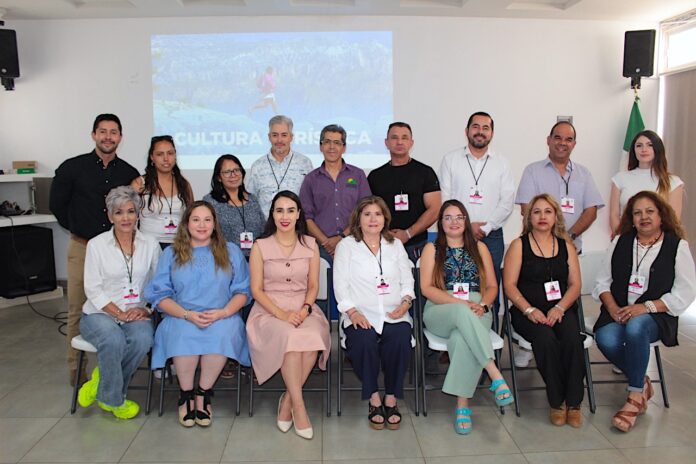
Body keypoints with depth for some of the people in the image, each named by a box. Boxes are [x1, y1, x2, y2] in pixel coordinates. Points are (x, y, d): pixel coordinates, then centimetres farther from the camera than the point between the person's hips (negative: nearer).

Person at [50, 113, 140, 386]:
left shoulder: (129, 173, 4)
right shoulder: (72, 168, -1)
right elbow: (57, 205, 6)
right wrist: (79, 229, 8)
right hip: (82, 248, -1)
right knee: (77, 311, 4)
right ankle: (76, 371, 17)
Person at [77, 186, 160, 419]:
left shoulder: (150, 244, 7)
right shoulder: (96, 244, 2)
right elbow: (93, 289, -4)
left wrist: (146, 308, -9)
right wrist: (120, 314, -14)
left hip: (137, 314, 2)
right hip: (100, 313, -1)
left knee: (143, 339, -32)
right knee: (114, 340, -34)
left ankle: (102, 380, -6)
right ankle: (114, 400, -8)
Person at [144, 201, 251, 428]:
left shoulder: (231, 252, 14)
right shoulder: (171, 254, 14)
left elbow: (242, 291, 8)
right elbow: (160, 295, 4)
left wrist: (223, 312, -12)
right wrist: (188, 314, -12)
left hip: (222, 318, 0)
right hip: (182, 317, 0)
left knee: (222, 332, -35)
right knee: (184, 333, -35)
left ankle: (203, 393, -15)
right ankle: (186, 394, -12)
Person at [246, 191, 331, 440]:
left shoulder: (310, 245, 10)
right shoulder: (260, 246, 3)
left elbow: (313, 286, 9)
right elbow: (256, 290, 0)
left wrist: (305, 309, -10)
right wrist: (281, 314, -14)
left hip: (303, 309, 2)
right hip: (269, 310, -2)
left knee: (313, 338, -32)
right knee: (291, 337, -35)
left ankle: (287, 400, -13)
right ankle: (299, 406, -21)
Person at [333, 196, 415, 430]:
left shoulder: (396, 245, 20)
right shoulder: (346, 245, 10)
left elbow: (407, 280, 15)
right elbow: (340, 284, 1)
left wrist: (405, 302, -5)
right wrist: (352, 312, -12)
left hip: (394, 315, 2)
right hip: (361, 315, -2)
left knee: (400, 339, -29)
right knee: (364, 341, -33)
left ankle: (391, 399, -11)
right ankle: (374, 398, -12)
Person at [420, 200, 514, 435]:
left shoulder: (479, 247, 19)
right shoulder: (432, 248, 12)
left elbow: (492, 286, 14)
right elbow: (426, 288, 0)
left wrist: (482, 305, -9)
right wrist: (460, 303, -13)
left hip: (476, 312, 1)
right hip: (441, 310, -1)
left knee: (462, 339, -35)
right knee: (462, 312, -38)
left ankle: (462, 405, -29)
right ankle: (495, 375, -42)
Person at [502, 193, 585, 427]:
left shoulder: (566, 246, 16)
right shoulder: (519, 245, 6)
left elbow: (575, 284, 8)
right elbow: (509, 285, -2)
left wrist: (560, 308, -9)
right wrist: (530, 310, -15)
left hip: (562, 309, 2)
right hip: (528, 311, -2)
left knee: (572, 338, -29)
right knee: (545, 338, -32)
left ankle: (573, 402, -13)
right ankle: (556, 402, -13)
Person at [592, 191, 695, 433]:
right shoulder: (620, 242, 12)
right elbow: (603, 281, 11)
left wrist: (645, 307, -16)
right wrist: (612, 308, -8)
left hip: (656, 316, -3)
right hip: (618, 313, 3)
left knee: (635, 327, -37)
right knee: (606, 339, -29)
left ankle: (636, 395, -18)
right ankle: (642, 382, 0)